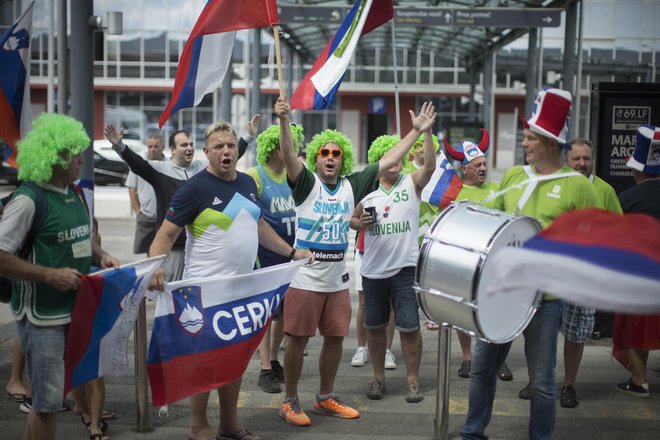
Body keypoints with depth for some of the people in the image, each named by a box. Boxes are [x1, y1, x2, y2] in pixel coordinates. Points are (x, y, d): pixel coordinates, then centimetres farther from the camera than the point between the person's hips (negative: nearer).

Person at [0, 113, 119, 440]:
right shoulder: (28, 199, -17)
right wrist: (51, 275, -23)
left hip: (77, 308, 7)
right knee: (47, 400, 0)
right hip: (43, 315, -7)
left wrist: (100, 257, 4)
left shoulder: (74, 194, 8)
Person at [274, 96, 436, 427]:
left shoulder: (351, 186, 5)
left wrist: (416, 131, 5)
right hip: (304, 278, -5)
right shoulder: (307, 183, -6)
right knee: (298, 339, 1)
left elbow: (388, 161, 6)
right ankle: (290, 402, 15)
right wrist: (284, 120, -38)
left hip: (337, 281, 5)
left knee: (335, 338, 12)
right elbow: (288, 156, -23)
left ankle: (325, 398, 28)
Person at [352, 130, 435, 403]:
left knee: (409, 327, -2)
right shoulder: (366, 191, 5)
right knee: (374, 326, 11)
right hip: (373, 270, 2)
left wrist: (427, 131, -27)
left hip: (405, 268, -2)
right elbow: (352, 219, 18)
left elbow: (430, 166, -18)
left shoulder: (411, 184, 1)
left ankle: (413, 380, 12)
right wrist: (361, 222, -5)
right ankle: (378, 377, 26)